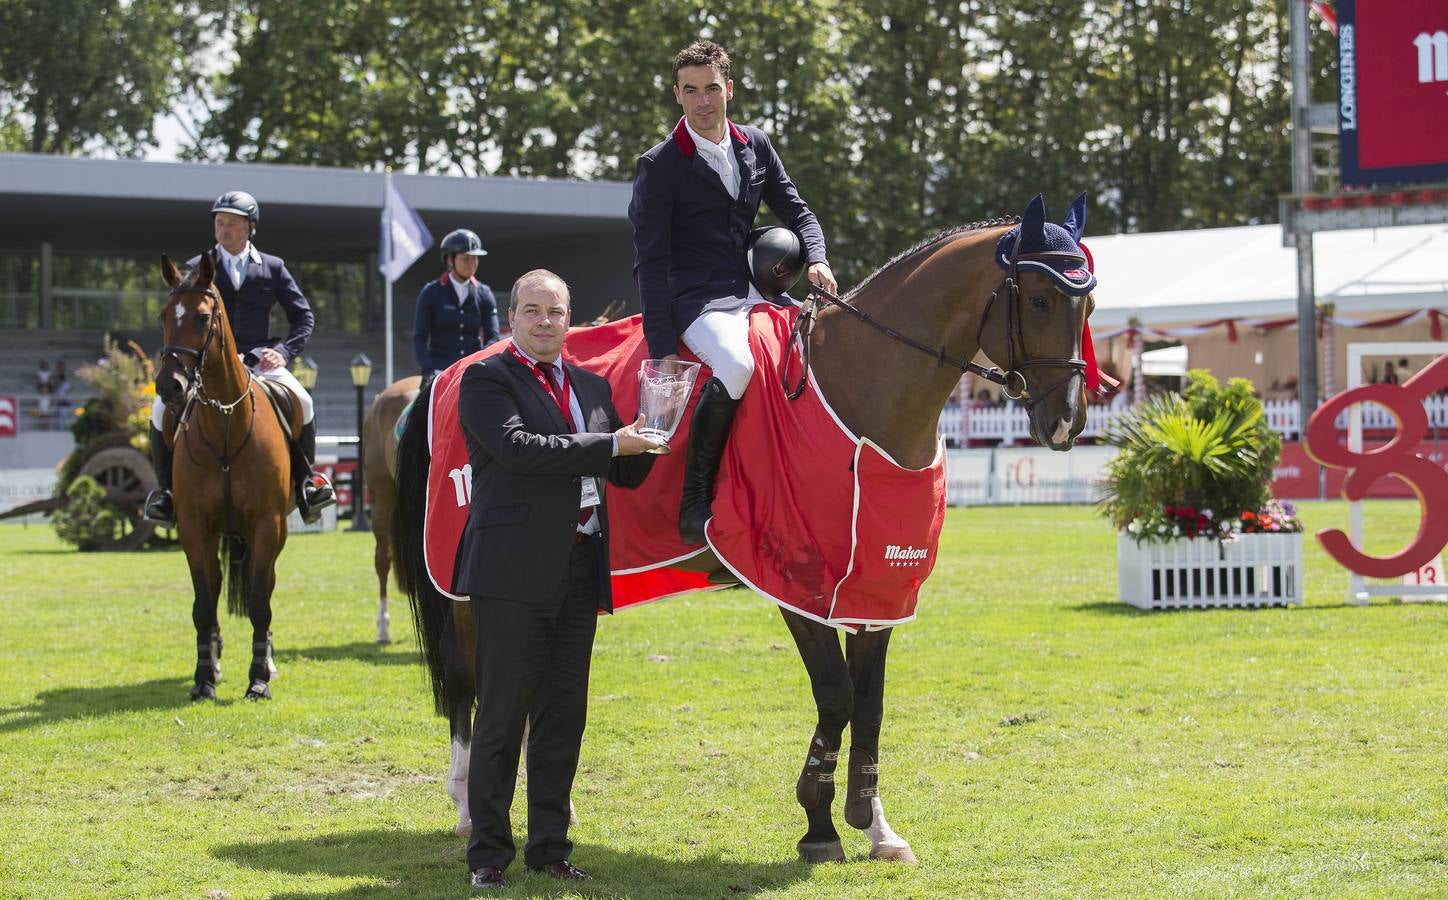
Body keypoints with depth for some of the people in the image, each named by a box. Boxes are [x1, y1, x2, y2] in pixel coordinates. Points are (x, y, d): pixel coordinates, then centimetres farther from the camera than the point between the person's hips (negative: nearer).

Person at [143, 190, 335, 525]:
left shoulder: (273, 268, 10)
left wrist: (284, 351, -6)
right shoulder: (196, 269, 9)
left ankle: (306, 480, -10)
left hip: (259, 360, 0)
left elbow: (303, 316, 10)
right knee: (162, 408, -24)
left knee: (302, 402, -28)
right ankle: (166, 488, -6)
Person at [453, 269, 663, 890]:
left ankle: (549, 846, 19)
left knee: (563, 716, 11)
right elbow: (516, 447, -20)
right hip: (514, 571, -6)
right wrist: (610, 444, -17)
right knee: (503, 715, -3)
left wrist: (648, 434, -3)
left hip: (579, 572, 6)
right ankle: (488, 852, 5)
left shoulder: (591, 387, 17)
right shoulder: (487, 380, -3)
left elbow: (628, 474, 18)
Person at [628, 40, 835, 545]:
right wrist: (662, 350, -18)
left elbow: (797, 213, 18)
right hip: (697, 302, -6)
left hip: (754, 291, 7)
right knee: (735, 366, -35)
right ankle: (695, 505, -26)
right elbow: (650, 263, -9)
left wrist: (816, 260, -7)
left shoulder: (756, 147, 12)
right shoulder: (659, 166, -5)